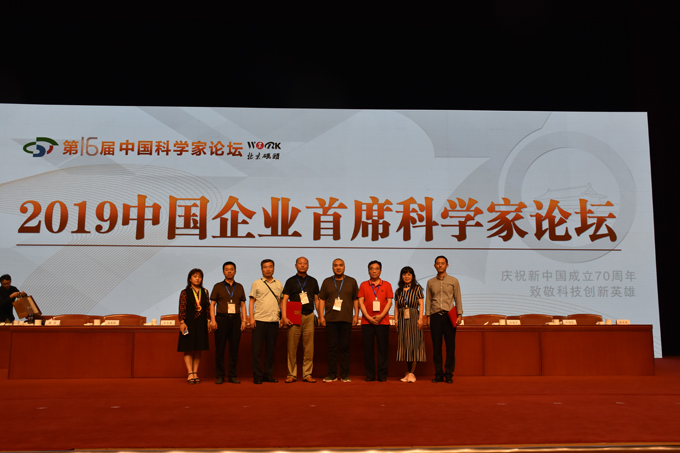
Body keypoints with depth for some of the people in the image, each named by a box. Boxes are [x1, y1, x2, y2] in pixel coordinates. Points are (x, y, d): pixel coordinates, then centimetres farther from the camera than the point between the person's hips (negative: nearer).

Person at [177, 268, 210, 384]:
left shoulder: (205, 292, 8)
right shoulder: (185, 292, -1)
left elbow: (207, 307, 9)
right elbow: (182, 308, -6)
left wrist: (208, 321, 3)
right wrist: (182, 322, -13)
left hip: (201, 324, 3)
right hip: (189, 323, -3)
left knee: (198, 350, 6)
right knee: (188, 349, -1)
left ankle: (195, 373, 12)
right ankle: (190, 373, -1)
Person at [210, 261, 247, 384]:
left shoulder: (239, 287, 14)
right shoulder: (218, 286, 7)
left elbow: (243, 305, 14)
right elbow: (212, 304, 3)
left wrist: (244, 320, 4)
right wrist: (213, 320, -7)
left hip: (235, 319, 2)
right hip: (222, 319, -2)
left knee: (234, 349, 3)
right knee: (220, 349, -1)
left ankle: (232, 375, 11)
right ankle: (219, 376, 7)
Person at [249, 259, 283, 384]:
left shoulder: (279, 284, 13)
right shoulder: (256, 283, 5)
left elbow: (281, 302, 16)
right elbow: (252, 302, 4)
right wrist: (251, 318, -6)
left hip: (274, 321, 3)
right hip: (259, 320, -3)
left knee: (270, 349, 8)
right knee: (257, 349, -1)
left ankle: (268, 375, 17)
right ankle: (257, 376, 7)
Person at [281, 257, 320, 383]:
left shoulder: (313, 281, 14)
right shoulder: (290, 281, 7)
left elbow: (316, 299, 17)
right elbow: (284, 300, 1)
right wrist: (284, 317, -10)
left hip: (309, 316, 2)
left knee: (309, 347, 1)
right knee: (292, 346, -1)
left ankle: (307, 374, 10)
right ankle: (292, 374, 8)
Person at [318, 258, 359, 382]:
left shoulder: (352, 282, 10)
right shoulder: (327, 282, 11)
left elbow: (356, 300, 11)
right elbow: (322, 300, 9)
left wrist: (356, 315, 3)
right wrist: (321, 316, 1)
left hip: (346, 319, 0)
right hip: (330, 319, 0)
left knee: (345, 347, 2)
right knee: (332, 347, 1)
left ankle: (345, 375, 9)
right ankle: (332, 374, 8)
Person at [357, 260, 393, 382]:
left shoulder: (386, 285, 8)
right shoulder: (363, 285, 10)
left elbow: (389, 302, 2)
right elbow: (361, 302, 3)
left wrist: (381, 316, -11)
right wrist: (368, 317, -8)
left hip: (383, 321, -1)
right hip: (367, 321, 1)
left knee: (383, 348, 0)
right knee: (368, 348, 1)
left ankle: (382, 375, 7)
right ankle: (370, 375, 9)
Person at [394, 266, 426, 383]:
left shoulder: (417, 289, 4)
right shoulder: (398, 291, 13)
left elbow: (421, 304, -1)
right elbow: (396, 306, 13)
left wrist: (421, 318, -10)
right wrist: (396, 319, 3)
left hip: (414, 318, -3)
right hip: (402, 319, 3)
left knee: (414, 344, -5)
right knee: (404, 345, 3)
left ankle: (412, 373, -3)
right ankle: (407, 372, 10)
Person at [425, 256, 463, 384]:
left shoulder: (453, 281, 8)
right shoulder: (430, 282, 12)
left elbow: (458, 299, 7)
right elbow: (428, 300, 12)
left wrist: (459, 314, -2)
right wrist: (428, 316, 5)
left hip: (449, 316, -1)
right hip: (435, 316, 1)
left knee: (450, 346, -1)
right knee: (436, 346, 2)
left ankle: (449, 374, 7)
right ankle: (438, 374, 10)